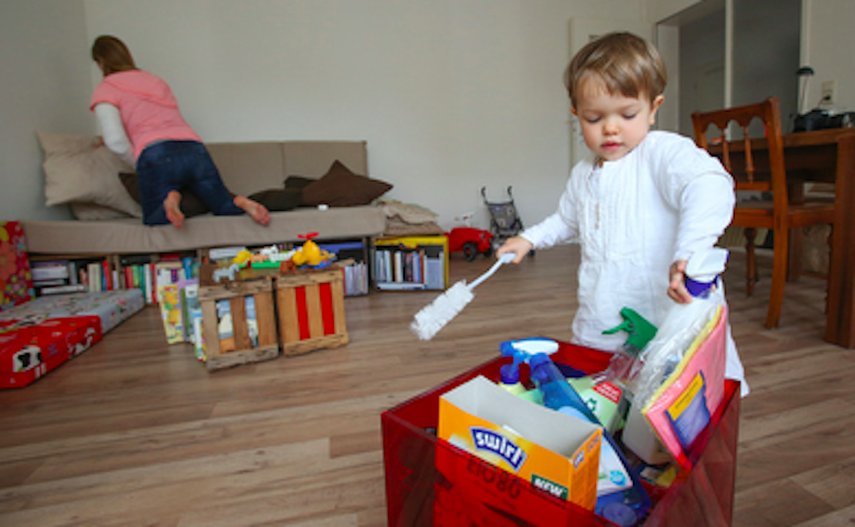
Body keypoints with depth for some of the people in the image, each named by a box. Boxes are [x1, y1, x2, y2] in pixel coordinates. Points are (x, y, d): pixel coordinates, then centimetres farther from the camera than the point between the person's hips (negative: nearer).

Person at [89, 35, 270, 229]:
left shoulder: (104, 91, 11)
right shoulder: (156, 80, 28)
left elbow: (115, 141, -2)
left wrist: (139, 164, 13)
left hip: (157, 156, -4)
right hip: (195, 149, 4)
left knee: (153, 220, 13)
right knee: (225, 208, 15)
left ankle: (170, 198, -20)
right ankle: (240, 203, -21)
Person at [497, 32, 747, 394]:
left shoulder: (664, 153, -9)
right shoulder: (582, 175, 13)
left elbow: (709, 185, -28)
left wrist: (690, 253, -42)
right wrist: (529, 239, 26)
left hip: (671, 328, -5)